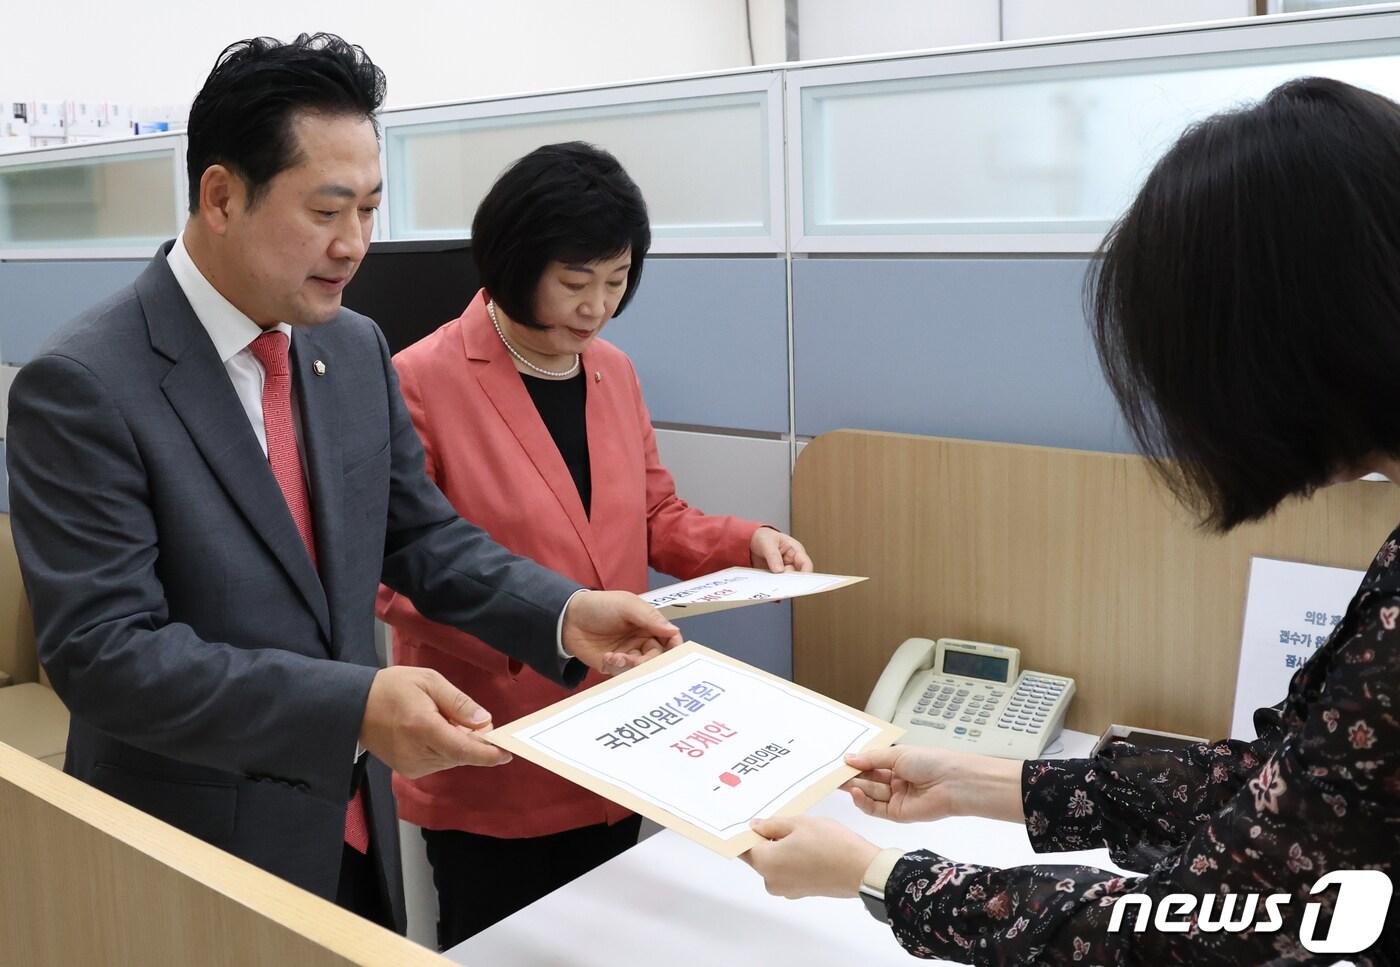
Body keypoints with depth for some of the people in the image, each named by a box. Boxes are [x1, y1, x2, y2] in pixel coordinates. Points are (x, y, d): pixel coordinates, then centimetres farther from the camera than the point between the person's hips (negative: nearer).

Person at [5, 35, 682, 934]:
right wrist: (355, 705, -33)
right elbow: (103, 650, -23)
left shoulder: (356, 347, 0)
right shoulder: (82, 387, -19)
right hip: (194, 861, -5)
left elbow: (421, 534, 6)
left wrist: (564, 612, -10)